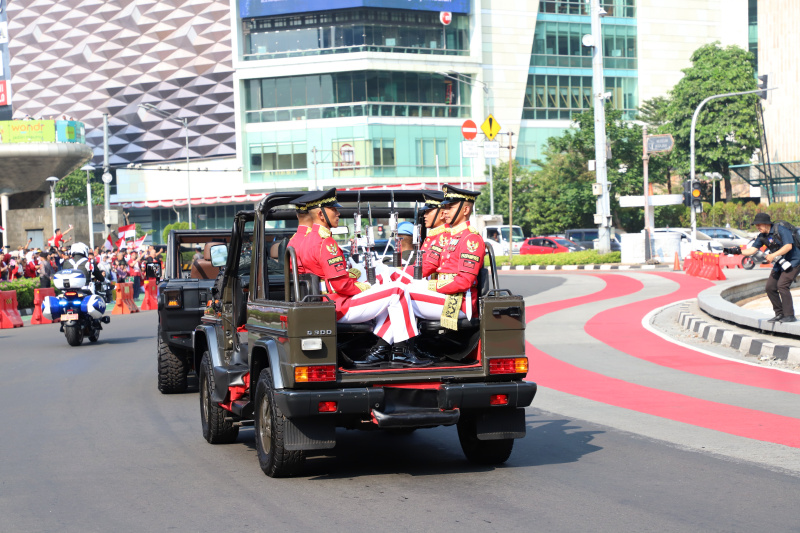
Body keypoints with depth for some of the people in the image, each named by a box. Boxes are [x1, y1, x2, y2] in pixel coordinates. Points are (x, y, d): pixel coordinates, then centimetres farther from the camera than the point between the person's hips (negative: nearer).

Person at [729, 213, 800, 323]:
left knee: (782, 285, -21)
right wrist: (736, 251, -13)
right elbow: (752, 250, 0)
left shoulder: (780, 229, -20)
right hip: (779, 263, 8)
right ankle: (780, 314, 10)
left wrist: (773, 255, -29)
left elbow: (788, 246, -26)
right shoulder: (762, 236, 3)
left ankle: (789, 316, -16)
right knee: (770, 287, 1)